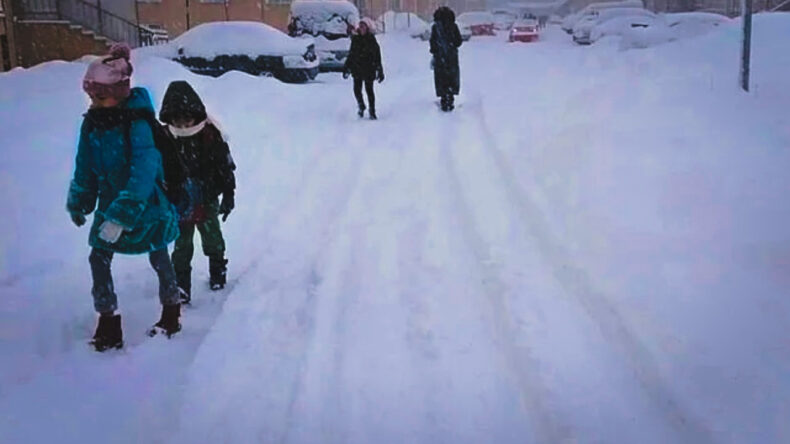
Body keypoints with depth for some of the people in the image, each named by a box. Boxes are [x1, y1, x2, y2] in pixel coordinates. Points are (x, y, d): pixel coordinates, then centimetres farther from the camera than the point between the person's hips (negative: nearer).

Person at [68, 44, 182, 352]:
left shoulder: (138, 123, -24)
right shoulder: (92, 122, -5)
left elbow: (144, 171, -31)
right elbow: (86, 167, 8)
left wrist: (122, 215, -36)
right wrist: (78, 203, 14)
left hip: (147, 203, -5)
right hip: (111, 202, 6)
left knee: (158, 259, 11)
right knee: (98, 258, 0)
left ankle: (171, 315, 33)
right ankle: (108, 325, 13)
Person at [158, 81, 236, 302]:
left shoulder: (210, 135, -14)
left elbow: (225, 166, -6)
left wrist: (228, 195, -4)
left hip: (207, 200, 0)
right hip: (179, 203, 0)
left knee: (213, 239, 17)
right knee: (181, 246, 6)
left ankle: (218, 270, 41)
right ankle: (181, 285, 15)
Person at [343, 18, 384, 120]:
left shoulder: (372, 40, -2)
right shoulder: (355, 40, 7)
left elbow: (377, 57, -1)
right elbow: (350, 55, 15)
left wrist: (380, 72, -4)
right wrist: (346, 68, 13)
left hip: (369, 70, -3)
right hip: (357, 69, 3)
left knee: (369, 90, -2)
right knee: (357, 89, -1)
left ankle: (372, 111, 7)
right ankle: (361, 107, 26)